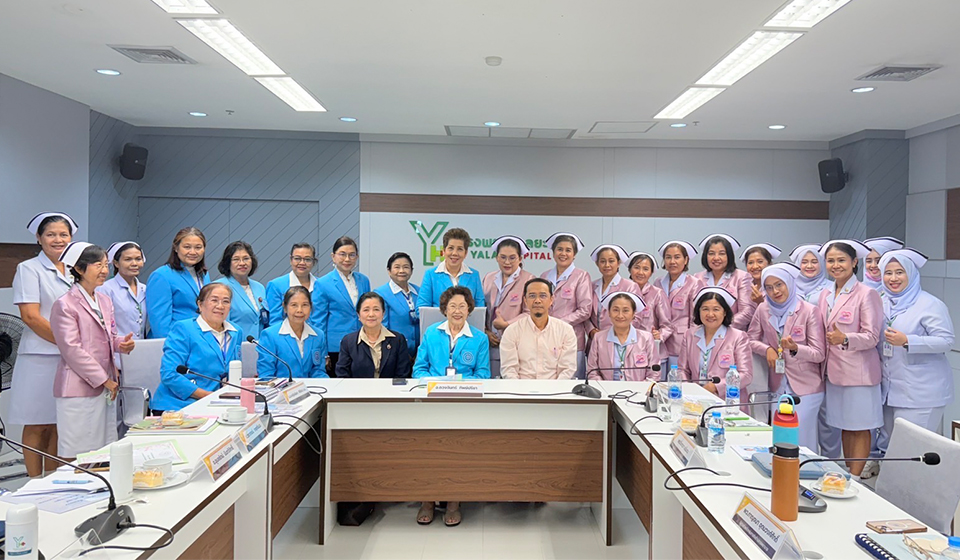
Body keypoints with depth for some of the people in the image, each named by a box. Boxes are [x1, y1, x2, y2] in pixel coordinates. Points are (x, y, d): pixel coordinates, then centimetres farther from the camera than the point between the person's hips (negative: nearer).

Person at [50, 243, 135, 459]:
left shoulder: (105, 301, 16)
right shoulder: (64, 305, -8)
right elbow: (72, 351, -13)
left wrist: (122, 343, -3)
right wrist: (103, 380, -12)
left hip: (106, 388, 7)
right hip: (79, 390, -7)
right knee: (76, 457, -3)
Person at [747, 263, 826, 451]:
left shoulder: (809, 311, -9)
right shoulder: (763, 310, 2)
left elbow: (819, 354, -9)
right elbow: (751, 339, 12)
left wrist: (795, 348, -28)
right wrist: (767, 349, -8)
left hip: (806, 386, -4)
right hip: (778, 386, 4)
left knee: (802, 439, -2)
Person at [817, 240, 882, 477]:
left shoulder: (867, 294, -9)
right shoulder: (825, 295, 10)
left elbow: (872, 337, -13)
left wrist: (845, 339, -29)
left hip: (858, 372, -6)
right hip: (834, 370, 6)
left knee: (859, 428, 3)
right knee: (844, 426, 13)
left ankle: (855, 478, 10)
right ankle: (847, 474, 23)